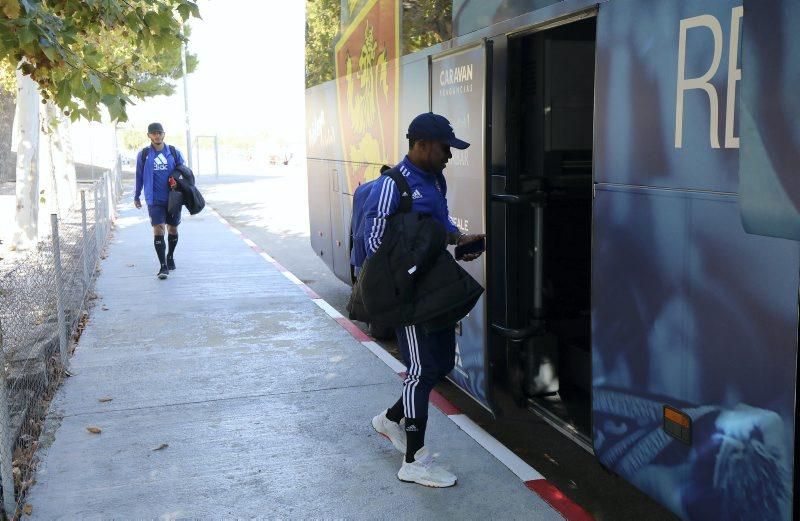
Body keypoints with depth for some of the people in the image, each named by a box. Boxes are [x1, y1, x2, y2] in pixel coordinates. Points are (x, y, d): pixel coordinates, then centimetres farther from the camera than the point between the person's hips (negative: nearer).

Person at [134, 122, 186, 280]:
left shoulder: (174, 153, 3)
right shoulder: (144, 155, 2)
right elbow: (139, 177, 11)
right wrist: (136, 196, 16)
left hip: (173, 198, 2)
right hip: (155, 200, -2)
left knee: (173, 229, 13)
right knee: (158, 230, -10)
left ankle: (170, 256, 36)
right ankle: (163, 266, -8)